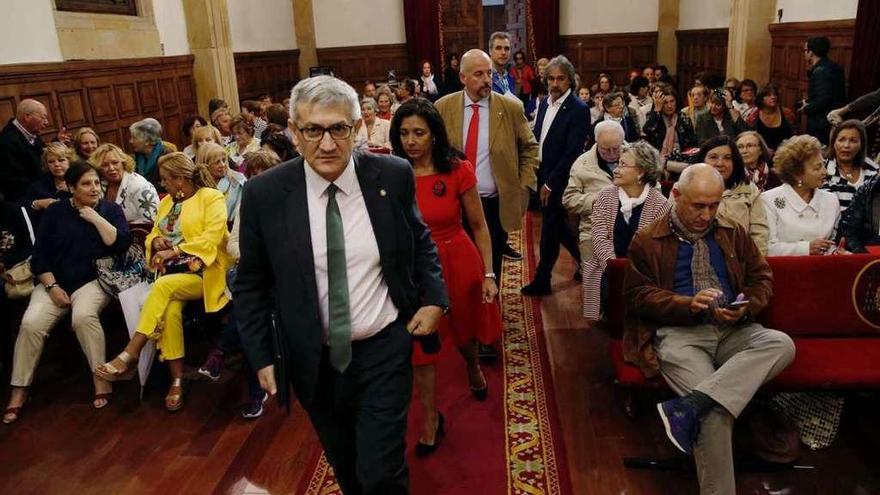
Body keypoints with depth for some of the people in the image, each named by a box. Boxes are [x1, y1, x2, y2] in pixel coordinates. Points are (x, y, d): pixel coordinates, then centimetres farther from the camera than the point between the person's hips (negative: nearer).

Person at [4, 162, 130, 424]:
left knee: (83, 316, -33)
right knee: (31, 323, -22)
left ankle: (101, 379, -21)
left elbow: (121, 245, -10)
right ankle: (19, 390, -8)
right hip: (54, 281, 2)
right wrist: (52, 286, -7)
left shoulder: (110, 209, 6)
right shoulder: (55, 211, 8)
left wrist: (95, 218, -11)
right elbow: (39, 254, 5)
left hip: (92, 280, -2)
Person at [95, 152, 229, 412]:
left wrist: (174, 250, -16)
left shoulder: (211, 197, -1)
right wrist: (156, 241, 0)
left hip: (203, 272, -5)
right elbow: (153, 235, 24)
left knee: (162, 287, -32)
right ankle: (177, 381, -22)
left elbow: (211, 238, -13)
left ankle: (129, 356, -29)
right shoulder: (166, 202, 21)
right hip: (172, 274, 5)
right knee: (169, 310, -27)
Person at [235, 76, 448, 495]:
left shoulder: (393, 176, -10)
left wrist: (434, 298, -6)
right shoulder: (264, 193, -12)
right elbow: (251, 284, 0)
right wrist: (261, 356, -2)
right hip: (313, 361, 2)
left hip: (384, 352, -1)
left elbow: (421, 241, 7)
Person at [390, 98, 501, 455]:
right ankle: (430, 418, 28)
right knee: (420, 343, 8)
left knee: (463, 329, 23)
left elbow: (479, 226, -6)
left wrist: (488, 274, -9)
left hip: (458, 261, 0)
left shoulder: (458, 170, -13)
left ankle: (473, 368, 59)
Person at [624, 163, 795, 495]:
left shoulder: (733, 234, 19)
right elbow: (638, 296, 0)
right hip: (679, 333, -4)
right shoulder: (647, 241, 6)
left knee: (782, 344, -28)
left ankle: (689, 405, -36)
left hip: (733, 331, 5)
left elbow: (762, 278, 18)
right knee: (715, 408, -29)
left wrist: (746, 307, -6)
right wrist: (689, 304, -16)